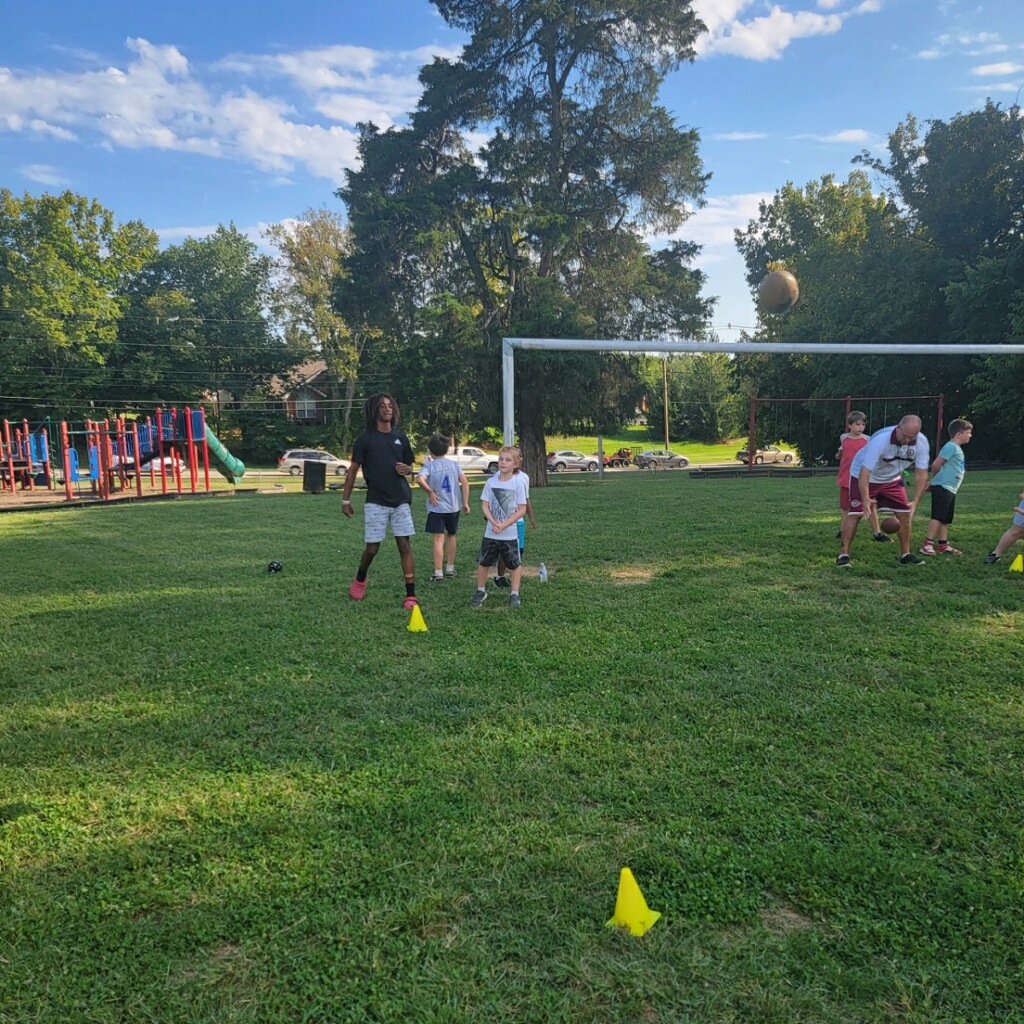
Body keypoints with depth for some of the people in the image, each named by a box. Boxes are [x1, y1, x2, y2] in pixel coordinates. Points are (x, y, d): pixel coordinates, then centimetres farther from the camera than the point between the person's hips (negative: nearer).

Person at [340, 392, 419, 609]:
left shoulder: (401, 438, 9)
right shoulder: (365, 439, -2)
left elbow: (409, 466, 19)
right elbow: (353, 470, 1)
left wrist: (407, 470, -5)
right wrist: (346, 499, -1)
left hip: (400, 500, 3)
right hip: (376, 502, -3)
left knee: (405, 545, -4)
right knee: (372, 548, 1)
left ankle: (411, 595, 0)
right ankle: (360, 579, 32)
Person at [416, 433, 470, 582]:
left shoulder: (430, 466, -7)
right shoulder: (454, 464, 3)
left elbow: (419, 479, -26)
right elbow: (465, 482, -2)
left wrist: (430, 492, -13)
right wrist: (465, 503, 2)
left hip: (437, 508, -4)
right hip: (453, 507, 4)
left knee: (438, 539, -5)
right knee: (451, 536, 19)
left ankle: (438, 573, -8)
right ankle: (450, 568, 29)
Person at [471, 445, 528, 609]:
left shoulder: (518, 483, -9)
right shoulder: (491, 481, -1)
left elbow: (522, 510, -10)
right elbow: (485, 506, 1)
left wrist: (504, 524, -16)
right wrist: (493, 522, -16)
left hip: (510, 533, -3)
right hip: (490, 532, 3)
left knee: (515, 564, 7)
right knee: (483, 562, 9)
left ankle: (514, 594, 23)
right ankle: (481, 591, 27)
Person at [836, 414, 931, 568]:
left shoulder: (921, 442, -20)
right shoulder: (880, 440, -36)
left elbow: (921, 473, -13)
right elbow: (864, 472, -37)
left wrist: (915, 501, -22)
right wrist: (866, 499, -44)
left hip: (892, 479, 5)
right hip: (863, 475, -5)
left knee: (905, 513, 1)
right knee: (855, 513, -13)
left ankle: (905, 555, 14)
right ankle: (843, 554, -8)